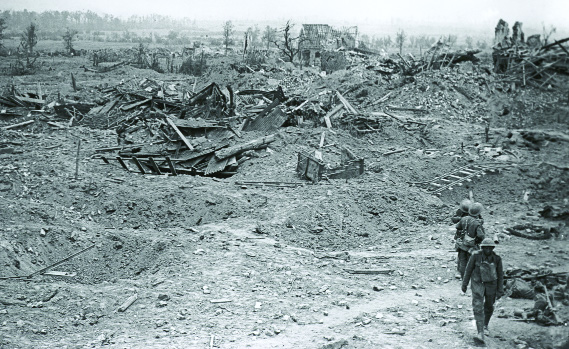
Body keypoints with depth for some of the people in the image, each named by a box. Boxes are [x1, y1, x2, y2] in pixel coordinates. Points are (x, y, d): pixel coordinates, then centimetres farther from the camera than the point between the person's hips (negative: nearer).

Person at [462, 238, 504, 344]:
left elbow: (500, 275, -3)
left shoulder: (497, 259, -12)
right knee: (478, 308, -13)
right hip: (477, 284, -2)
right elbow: (468, 270, -5)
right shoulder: (476, 256, -17)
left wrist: (500, 290, -3)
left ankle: (485, 325, 47)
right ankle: (480, 334, -17)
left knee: (489, 307, 19)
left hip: (491, 285, 2)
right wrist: (464, 284, 0)